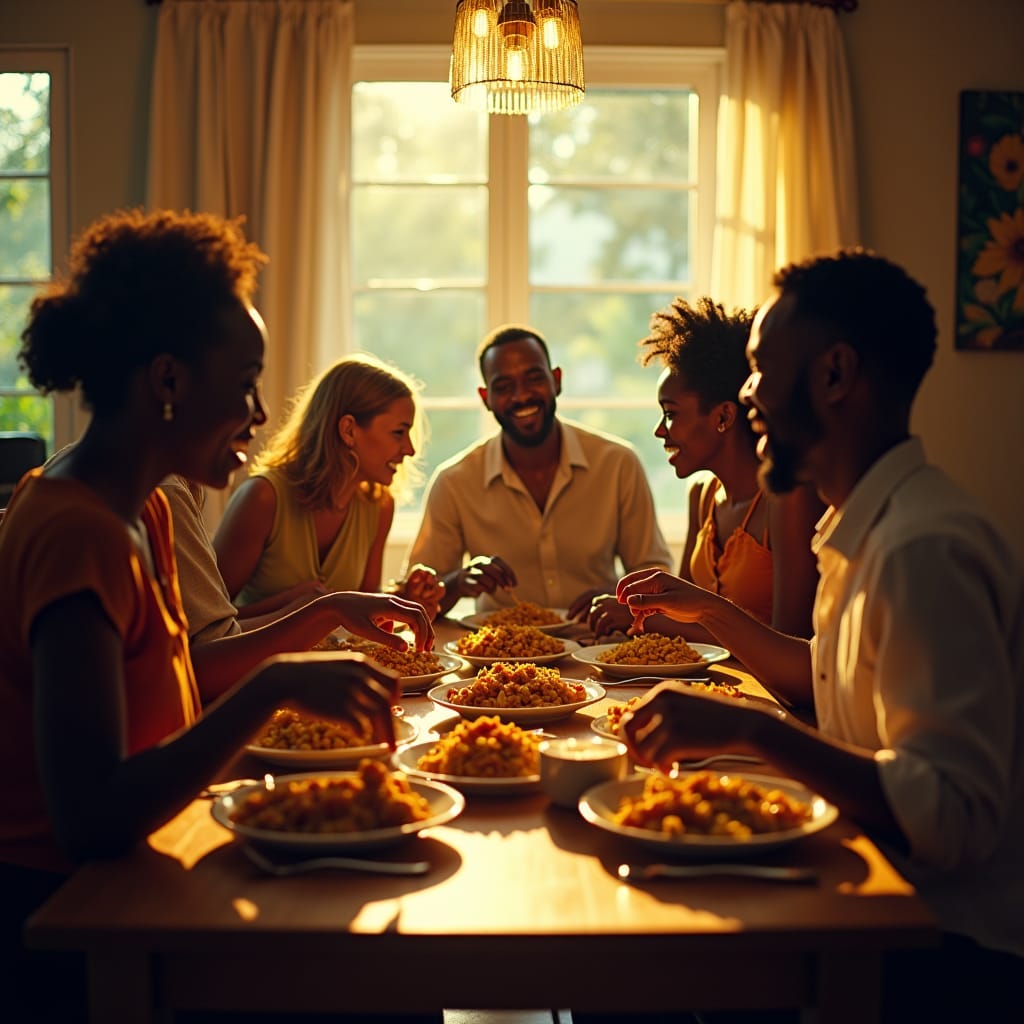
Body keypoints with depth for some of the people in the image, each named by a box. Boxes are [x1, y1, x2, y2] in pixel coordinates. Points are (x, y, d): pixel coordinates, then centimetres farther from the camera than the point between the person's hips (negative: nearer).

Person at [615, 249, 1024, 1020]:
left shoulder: (924, 550, -25)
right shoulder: (874, 525, 8)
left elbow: (957, 814, -30)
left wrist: (752, 730, -33)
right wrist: (711, 611, 17)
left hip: (954, 953, -9)